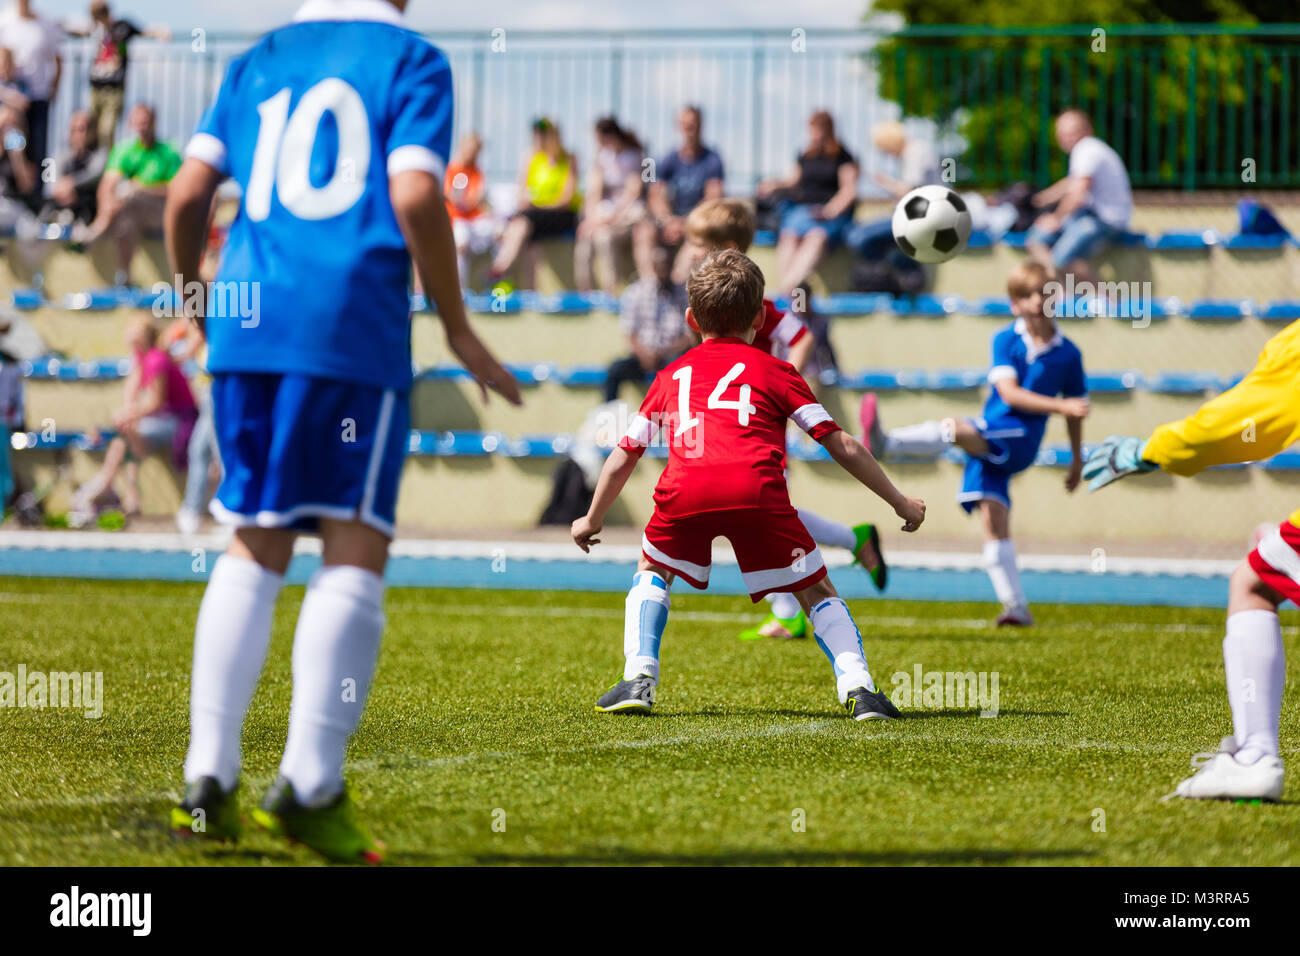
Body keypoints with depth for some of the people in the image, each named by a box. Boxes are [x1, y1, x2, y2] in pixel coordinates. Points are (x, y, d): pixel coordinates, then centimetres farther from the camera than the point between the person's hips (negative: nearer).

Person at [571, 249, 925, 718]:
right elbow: (842, 447, 22)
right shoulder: (773, 370, 27)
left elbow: (623, 459, 36)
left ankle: (638, 678, 12)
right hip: (758, 489, -1)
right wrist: (900, 503, 30)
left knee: (653, 570, 29)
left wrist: (592, 521, 51)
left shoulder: (671, 376, 33)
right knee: (817, 591, 15)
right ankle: (858, 687, -5)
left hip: (684, 491, 1)